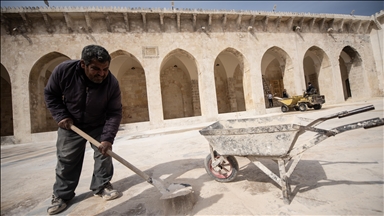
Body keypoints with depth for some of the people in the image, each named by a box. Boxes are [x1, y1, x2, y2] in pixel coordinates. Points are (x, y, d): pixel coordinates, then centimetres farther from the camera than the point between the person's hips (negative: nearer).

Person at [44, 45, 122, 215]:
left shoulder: (112, 83, -28)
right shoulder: (63, 70, -25)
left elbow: (115, 113, -24)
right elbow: (50, 94, -7)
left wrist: (108, 138, -32)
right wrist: (61, 116, -17)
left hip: (99, 125, 0)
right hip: (70, 125, 1)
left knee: (104, 153, -2)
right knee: (66, 160, 7)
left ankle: (101, 186, 19)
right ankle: (61, 195, 25)